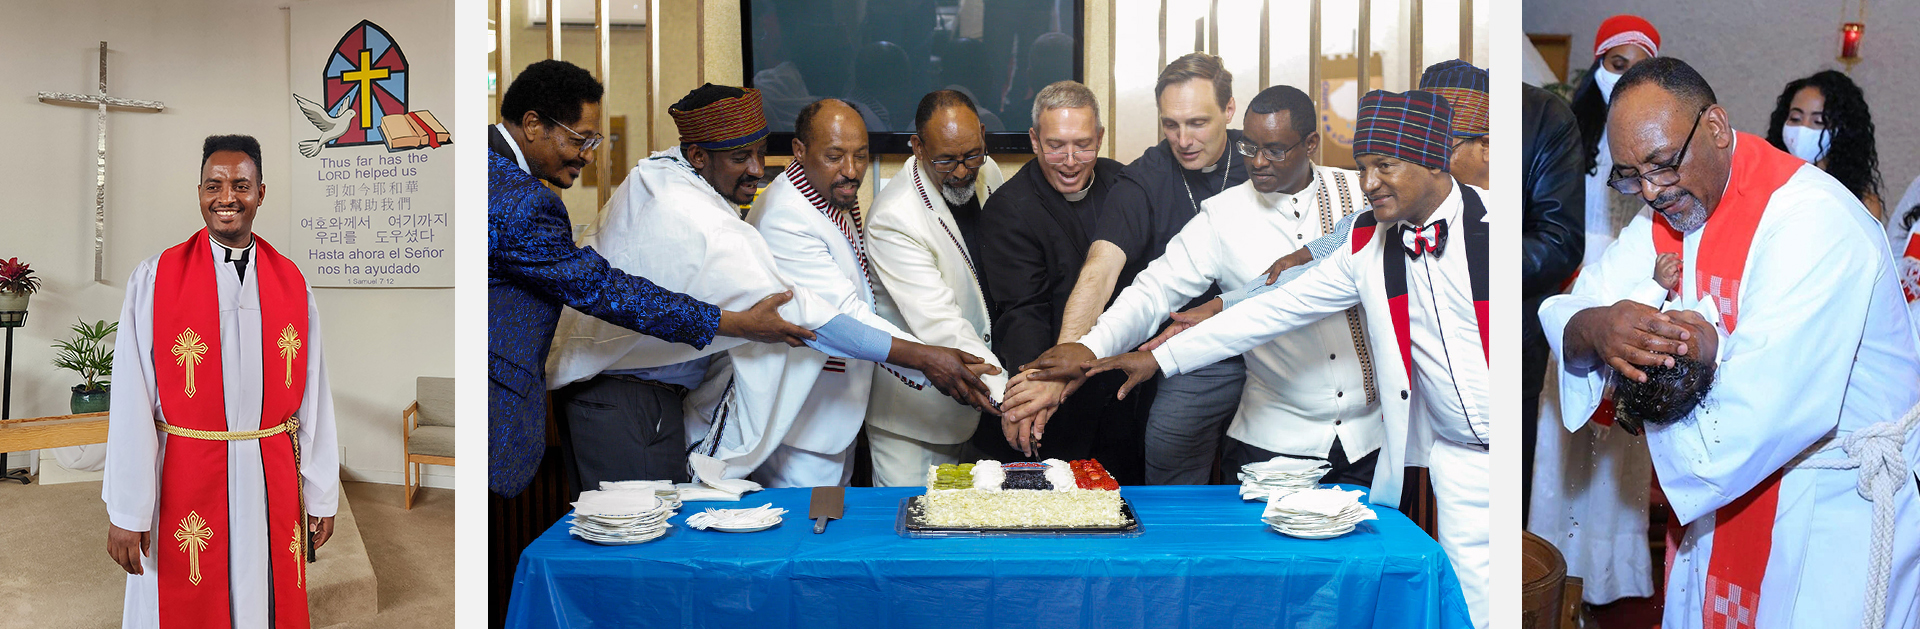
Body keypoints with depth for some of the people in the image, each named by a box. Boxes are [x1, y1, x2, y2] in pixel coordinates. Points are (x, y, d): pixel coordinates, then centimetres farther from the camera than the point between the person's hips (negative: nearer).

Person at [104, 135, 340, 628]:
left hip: (271, 483, 2)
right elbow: (131, 403, -6)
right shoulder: (154, 280, -3)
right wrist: (125, 511, -9)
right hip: (184, 481, -2)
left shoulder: (292, 284, 4)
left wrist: (322, 495, 3)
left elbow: (313, 396, 4)